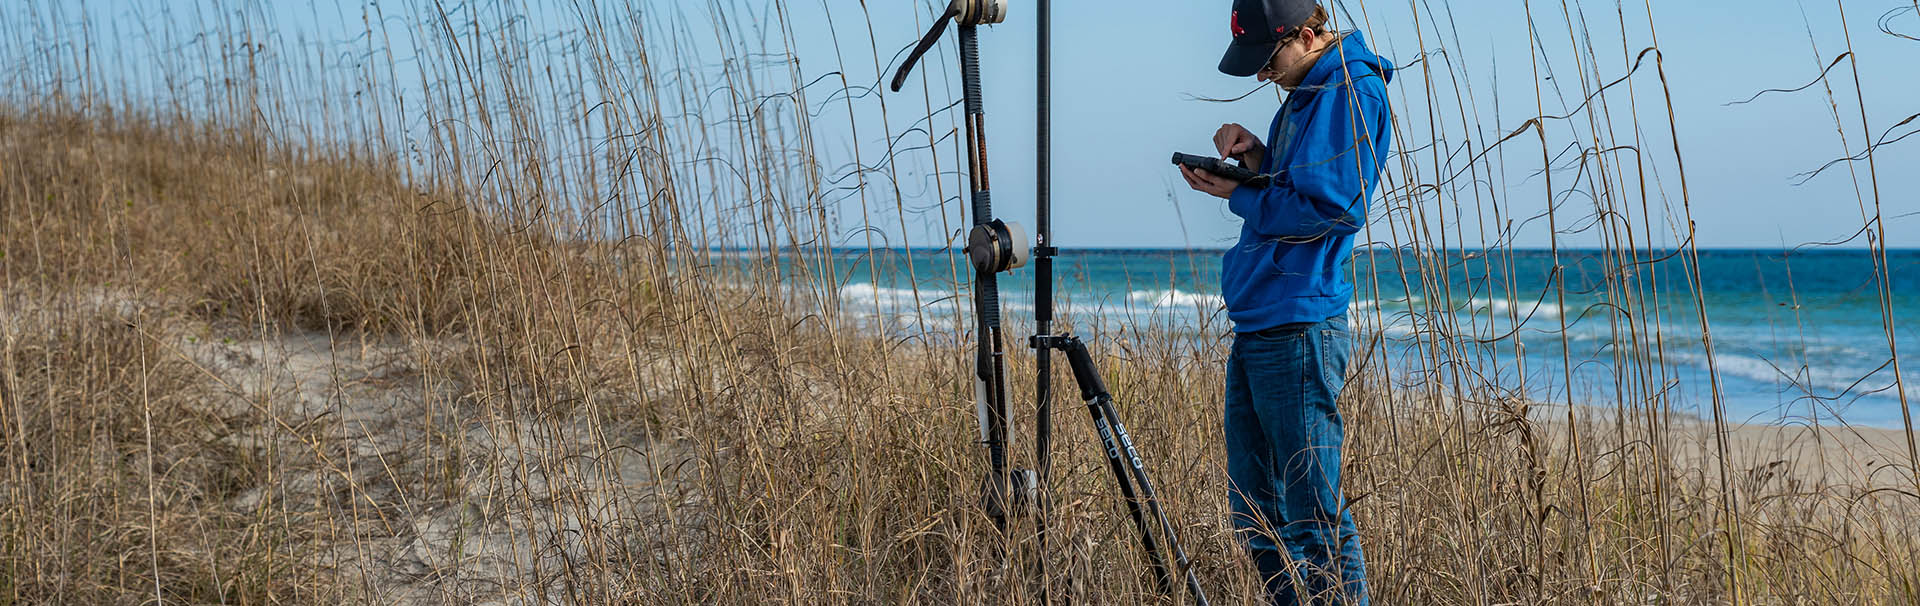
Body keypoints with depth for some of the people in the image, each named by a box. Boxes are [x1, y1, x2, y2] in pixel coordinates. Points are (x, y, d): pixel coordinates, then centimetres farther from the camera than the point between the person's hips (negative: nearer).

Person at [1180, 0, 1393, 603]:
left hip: (1299, 332, -10)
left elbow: (1330, 210, -17)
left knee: (1315, 520, -6)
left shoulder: (1352, 91, -10)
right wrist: (1255, 157, 5)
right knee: (1257, 520, 14)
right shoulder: (1304, 91, 19)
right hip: (1255, 327, 10)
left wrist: (1239, 195, -8)